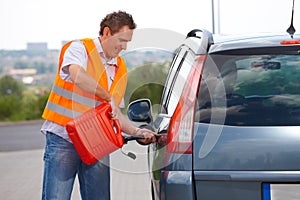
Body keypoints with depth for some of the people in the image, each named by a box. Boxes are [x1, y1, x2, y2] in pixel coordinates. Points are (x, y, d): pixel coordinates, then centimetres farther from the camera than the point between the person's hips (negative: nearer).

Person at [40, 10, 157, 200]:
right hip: (64, 137, -6)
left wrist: (136, 131, 5)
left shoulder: (120, 69, 18)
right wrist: (109, 98, -23)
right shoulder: (79, 48, -1)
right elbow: (77, 76, -24)